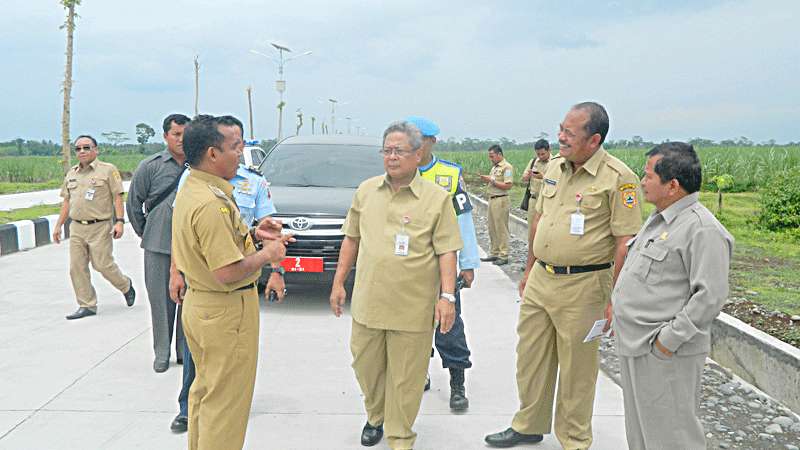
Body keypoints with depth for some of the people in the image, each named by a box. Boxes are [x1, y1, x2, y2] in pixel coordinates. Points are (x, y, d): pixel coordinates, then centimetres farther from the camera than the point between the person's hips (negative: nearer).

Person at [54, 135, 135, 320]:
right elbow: (66, 201, 19)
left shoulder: (108, 170, -4)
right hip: (76, 228, 6)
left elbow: (117, 197, -6)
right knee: (77, 268, 3)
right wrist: (58, 226, 18)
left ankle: (126, 285, 25)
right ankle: (87, 306, 13)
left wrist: (119, 221, -15)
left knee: (103, 264, -4)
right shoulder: (71, 173, 14)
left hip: (100, 227, -6)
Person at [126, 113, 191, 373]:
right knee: (160, 299, 5)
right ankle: (162, 353, 18)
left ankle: (185, 351, 21)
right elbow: (133, 203, 7)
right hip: (158, 246, -1)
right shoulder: (150, 166, -1)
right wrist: (145, 233, 10)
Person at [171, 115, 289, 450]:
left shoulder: (189, 190, 7)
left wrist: (251, 234, 6)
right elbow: (228, 272, -28)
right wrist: (267, 254, -13)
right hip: (226, 311, -10)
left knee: (205, 390, 25)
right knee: (227, 401, 5)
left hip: (197, 301, 10)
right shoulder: (211, 203, -26)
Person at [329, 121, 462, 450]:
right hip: (367, 301, 4)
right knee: (366, 366, 17)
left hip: (412, 308, -4)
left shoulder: (437, 198, -4)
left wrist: (447, 296, -12)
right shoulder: (366, 191, 7)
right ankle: (376, 417, 43)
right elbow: (351, 239, 14)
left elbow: (446, 252, -5)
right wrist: (338, 282, 12)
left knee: (406, 377, 6)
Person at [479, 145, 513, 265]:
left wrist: (492, 180, -16)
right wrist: (487, 180, 5)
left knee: (501, 229, -4)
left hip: (501, 200, -9)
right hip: (492, 200, 9)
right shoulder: (494, 167, 17)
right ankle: (494, 253, 20)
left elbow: (508, 185, -19)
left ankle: (503, 256, 2)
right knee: (492, 229, 12)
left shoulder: (507, 167, -11)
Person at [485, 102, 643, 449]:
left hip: (583, 286, -7)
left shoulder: (618, 178, -15)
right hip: (541, 279, 7)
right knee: (530, 356, 17)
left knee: (576, 368, 8)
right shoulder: (554, 167, 7)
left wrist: (616, 299, -16)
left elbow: (626, 241, -15)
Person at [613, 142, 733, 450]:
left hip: (666, 352, -9)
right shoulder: (660, 219, 13)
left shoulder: (702, 229, -18)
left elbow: (710, 296, -22)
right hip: (635, 346, 10)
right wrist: (617, 306, 17)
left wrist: (669, 338, -21)